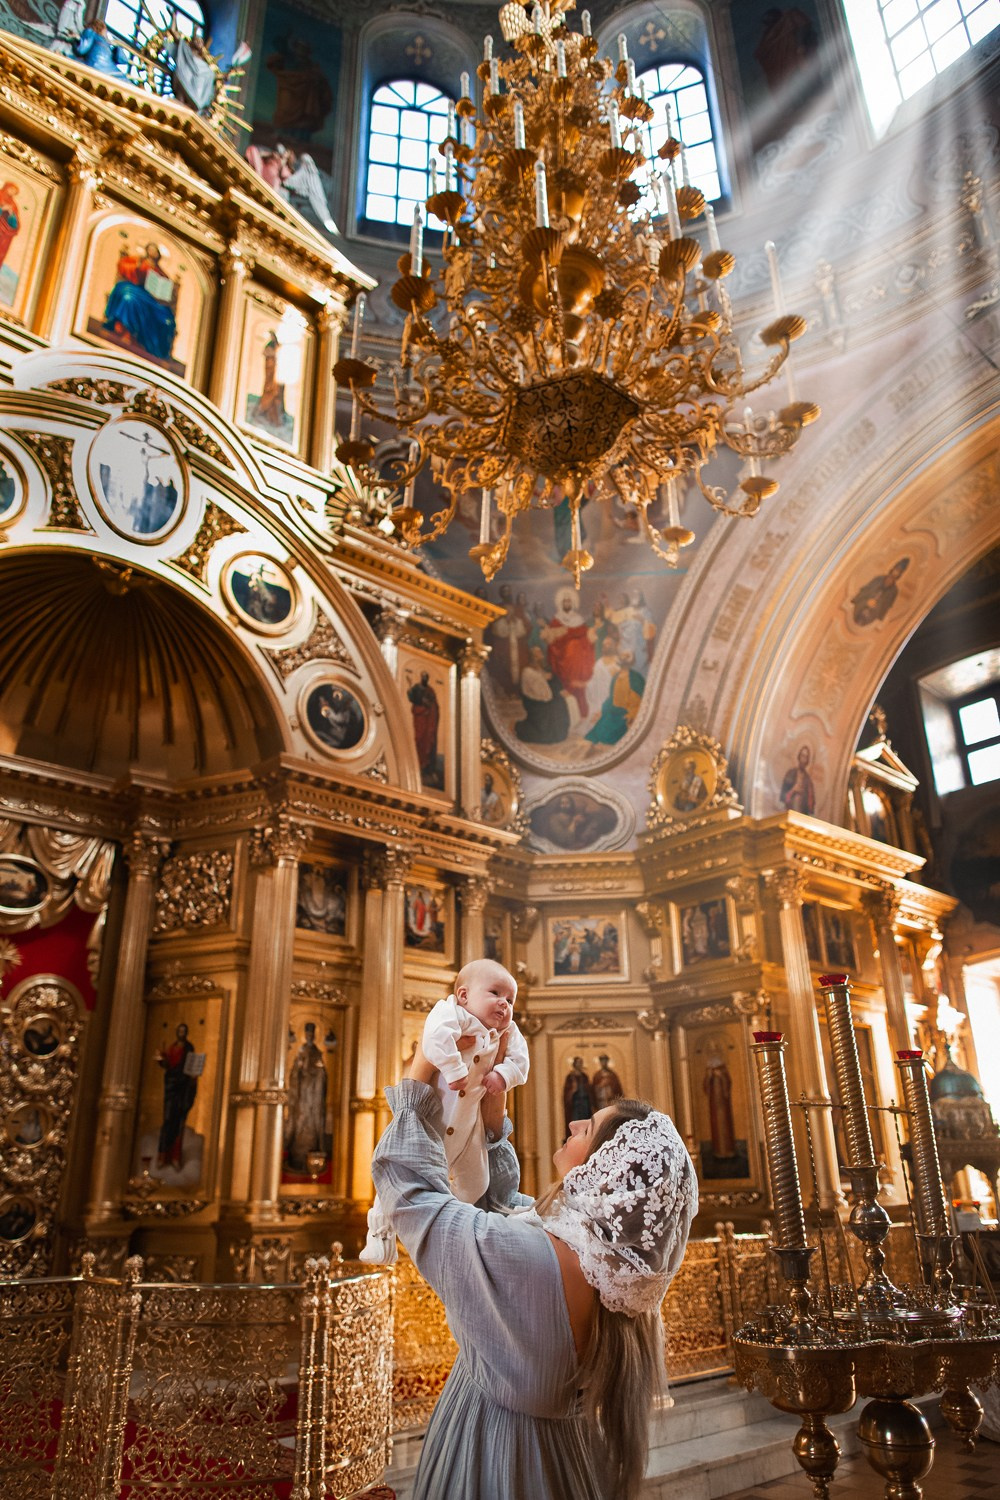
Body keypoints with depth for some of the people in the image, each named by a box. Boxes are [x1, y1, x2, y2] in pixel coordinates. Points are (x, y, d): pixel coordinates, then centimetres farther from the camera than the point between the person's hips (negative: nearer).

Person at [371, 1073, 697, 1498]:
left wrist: (419, 1073, -19)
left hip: (492, 1451, -6)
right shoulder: (608, 1259, -16)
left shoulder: (532, 1257, -39)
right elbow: (506, 1203, 2)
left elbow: (404, 1178, -27)